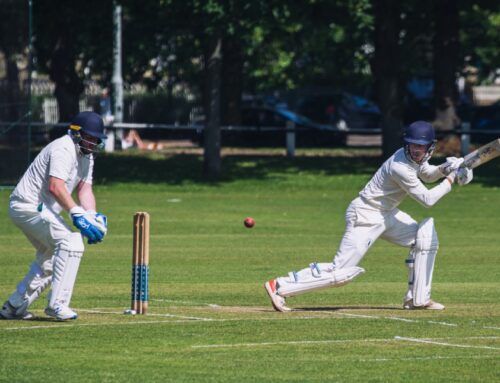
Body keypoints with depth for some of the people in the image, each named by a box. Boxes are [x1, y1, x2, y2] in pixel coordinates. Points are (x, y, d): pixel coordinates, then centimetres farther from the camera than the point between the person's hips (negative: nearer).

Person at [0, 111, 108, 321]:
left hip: (40, 209, 11)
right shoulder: (63, 149, -20)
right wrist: (77, 214, -41)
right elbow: (55, 187, -32)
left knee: (49, 259, 22)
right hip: (29, 206, -11)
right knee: (71, 242, -23)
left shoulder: (86, 155, 12)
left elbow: (85, 189, 8)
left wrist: (92, 216, -11)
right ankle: (57, 303, -24)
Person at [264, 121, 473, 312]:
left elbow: (427, 174, 22)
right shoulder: (400, 167, -27)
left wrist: (444, 169, 2)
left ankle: (418, 299, 10)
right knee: (341, 271, -14)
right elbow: (427, 199, -22)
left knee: (426, 237, 5)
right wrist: (450, 180, -13)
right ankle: (280, 287, -9)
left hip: (386, 214, 10)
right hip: (365, 217, -10)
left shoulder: (415, 157, 0)